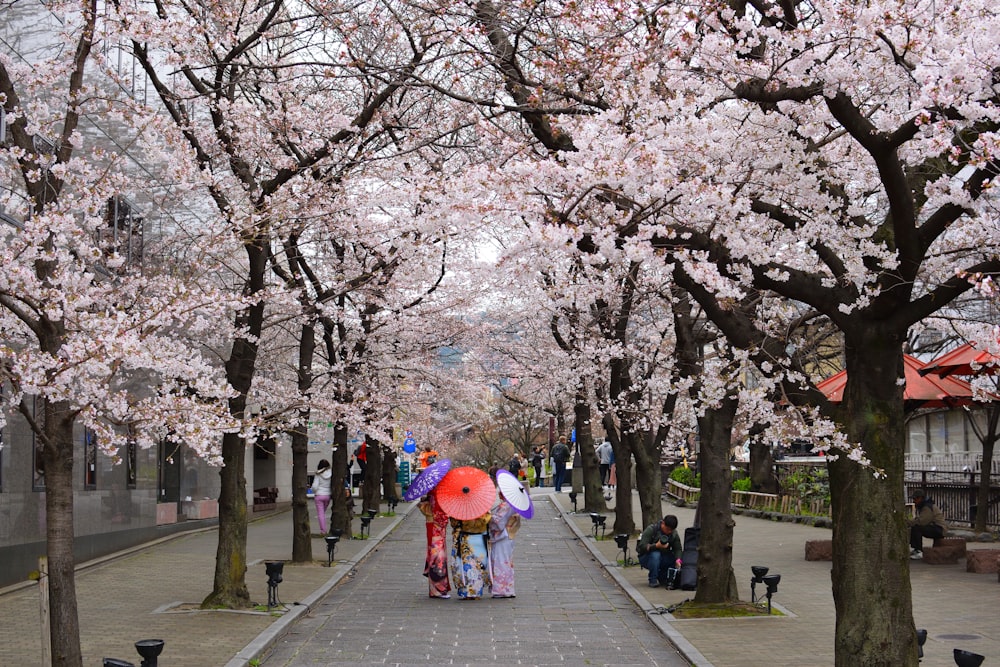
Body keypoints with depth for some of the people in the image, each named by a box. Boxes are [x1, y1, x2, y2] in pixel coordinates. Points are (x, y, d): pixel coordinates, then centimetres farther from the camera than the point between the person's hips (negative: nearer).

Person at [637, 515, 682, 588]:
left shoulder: (674, 534, -2)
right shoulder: (651, 529, -18)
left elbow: (677, 549, -8)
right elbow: (642, 546, -25)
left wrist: (678, 560, -28)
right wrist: (656, 546, -40)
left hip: (663, 558, 5)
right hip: (646, 557, -5)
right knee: (655, 554, -37)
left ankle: (661, 577, 7)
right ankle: (653, 581, -22)